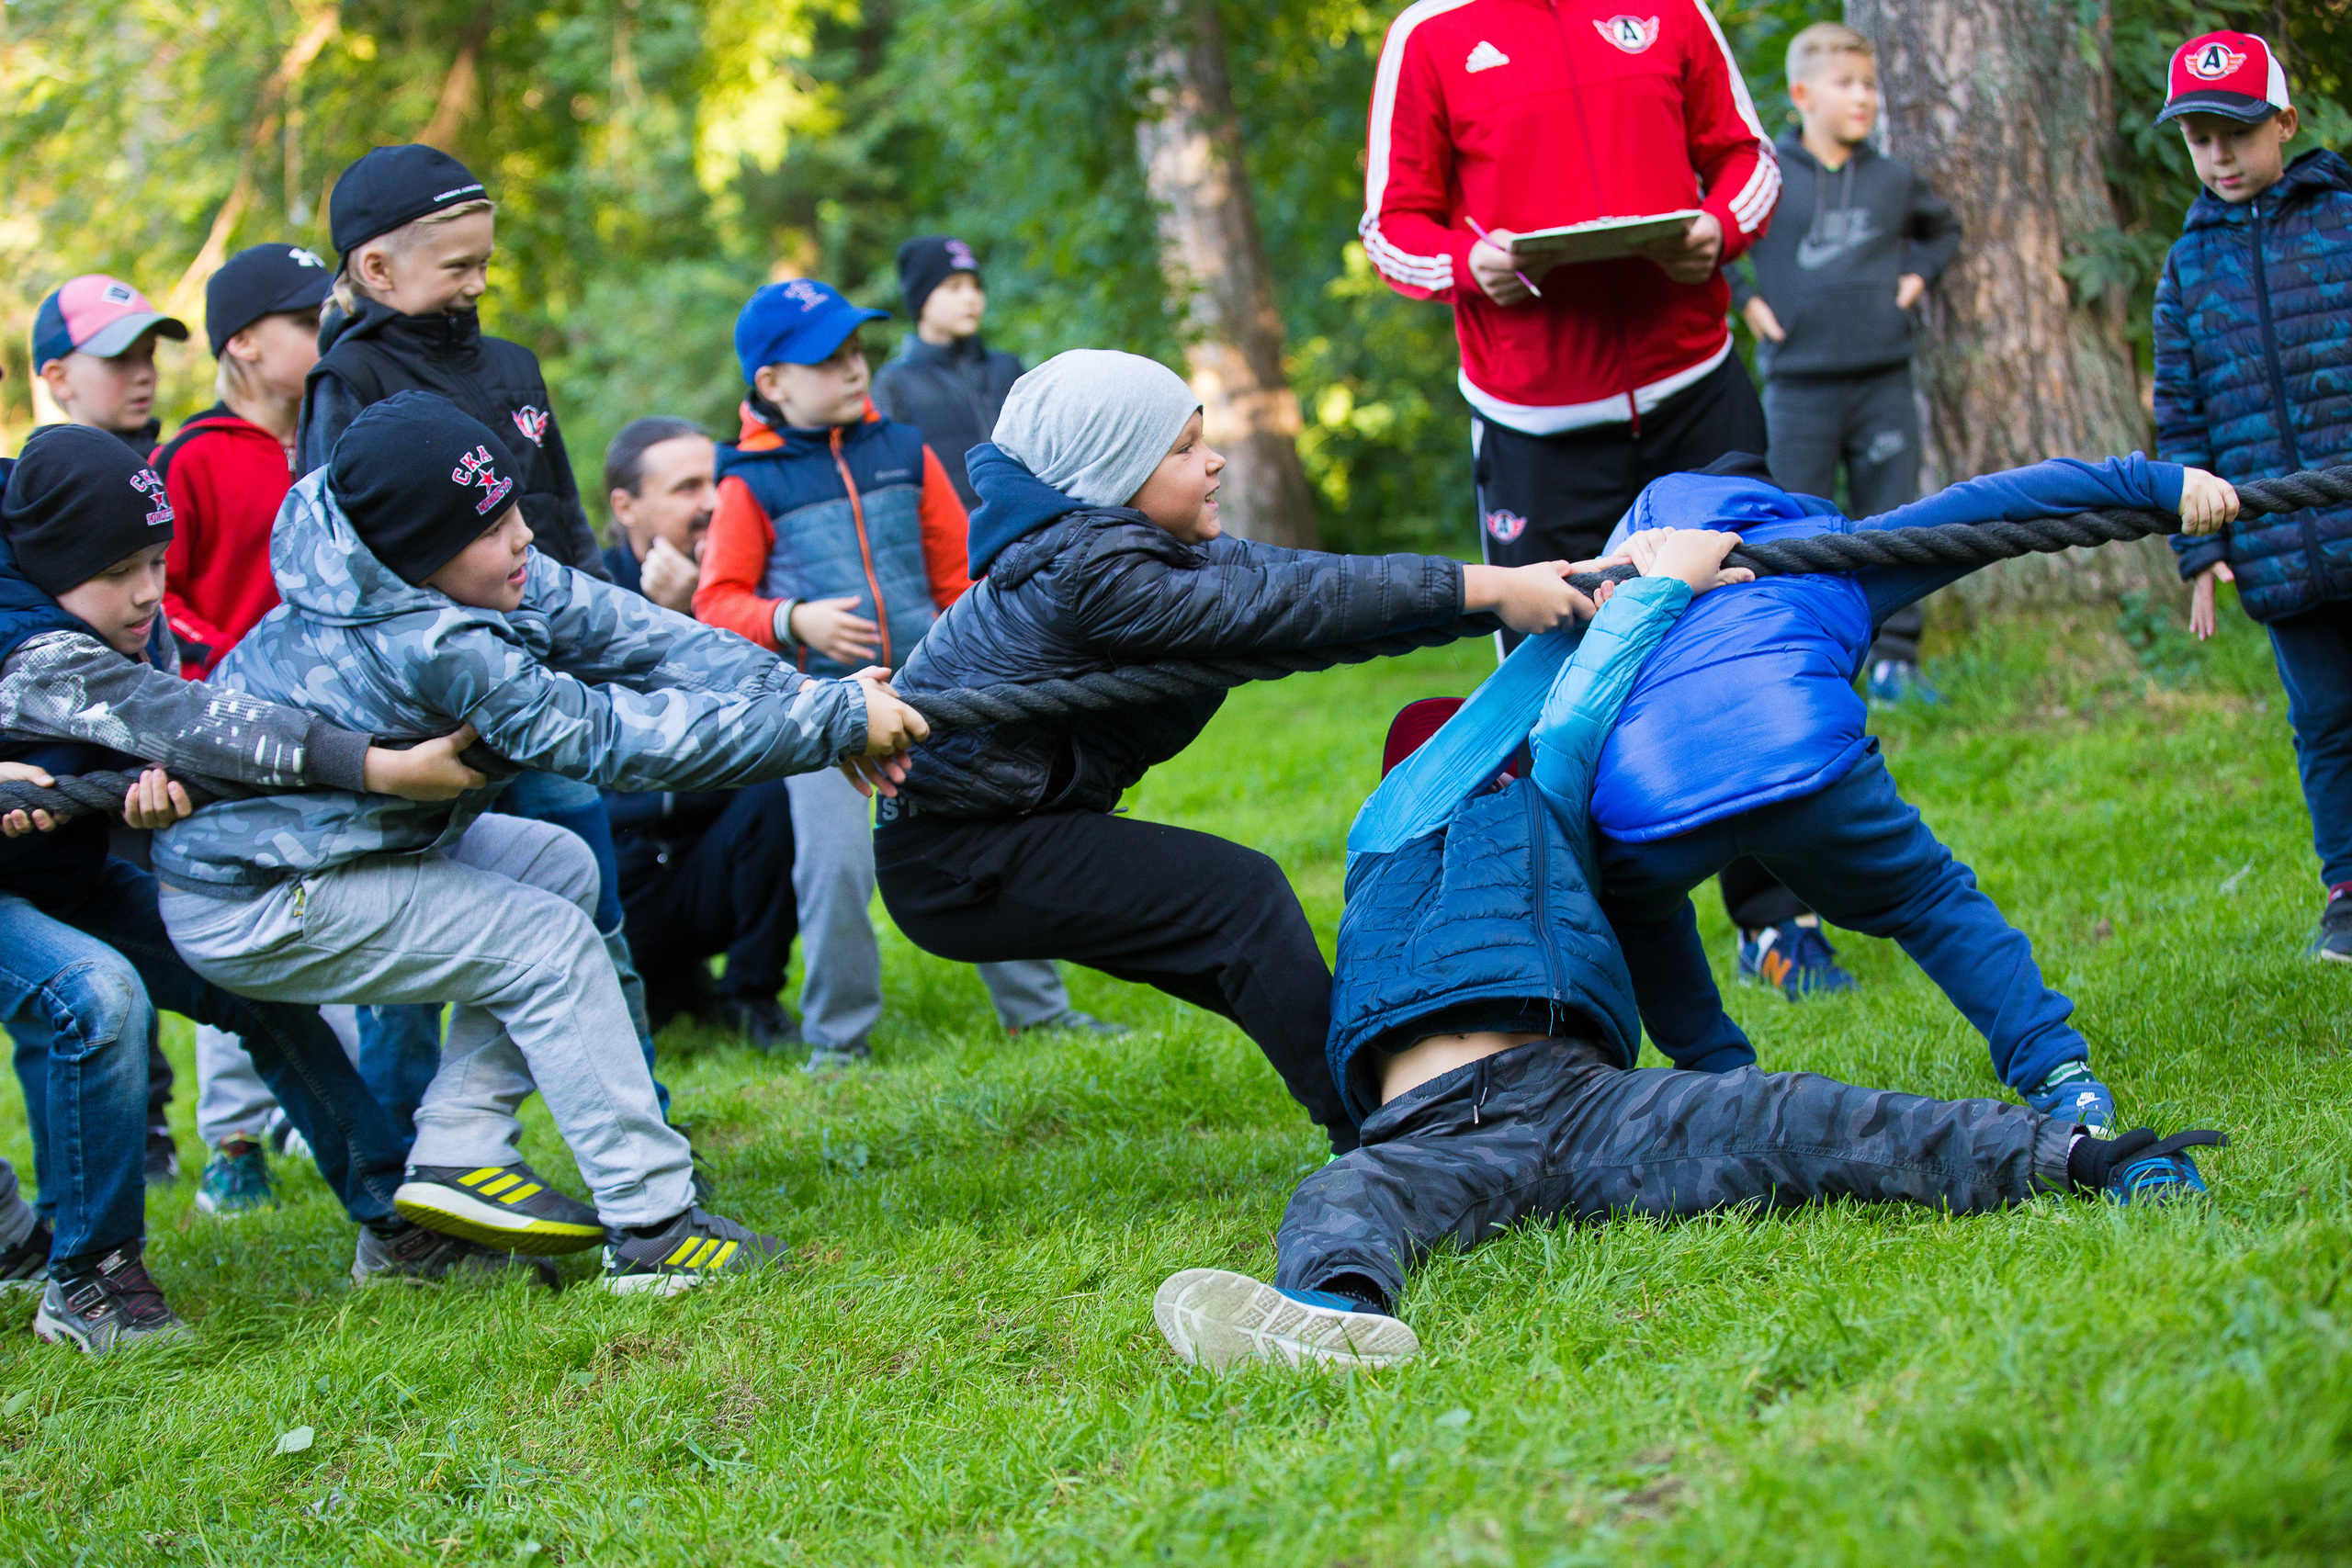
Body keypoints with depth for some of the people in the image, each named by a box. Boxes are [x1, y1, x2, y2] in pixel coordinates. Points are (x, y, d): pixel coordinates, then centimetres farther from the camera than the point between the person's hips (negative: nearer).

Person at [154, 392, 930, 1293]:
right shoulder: (437, 651, -32)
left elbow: (614, 627, -9)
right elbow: (613, 738, -29)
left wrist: (802, 697, -19)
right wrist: (835, 719, -25)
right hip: (250, 912, -10)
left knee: (558, 867, 11)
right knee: (551, 945, -11)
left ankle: (459, 1151, 8)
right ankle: (653, 1231, -9)